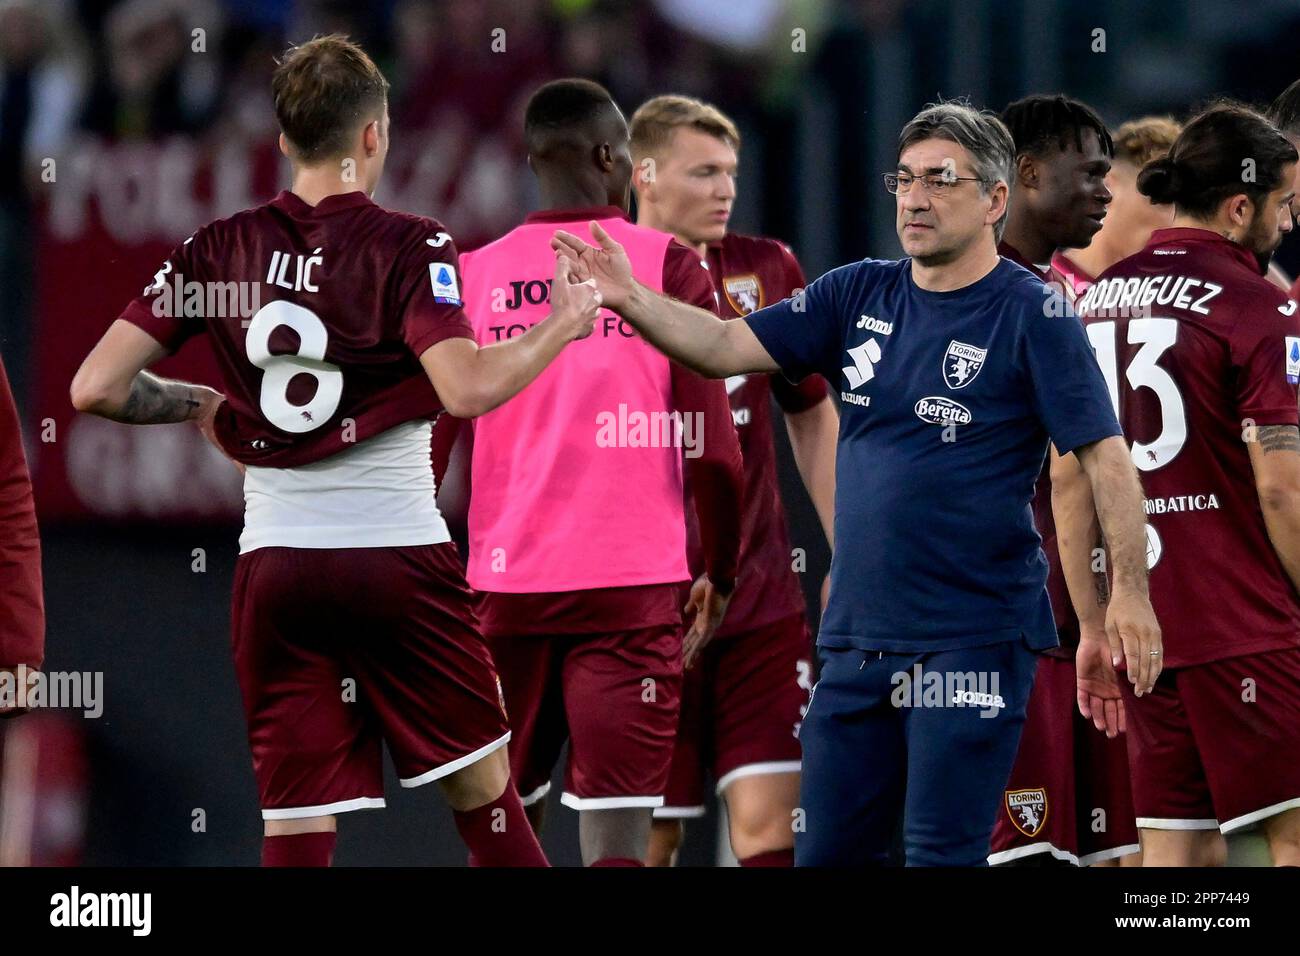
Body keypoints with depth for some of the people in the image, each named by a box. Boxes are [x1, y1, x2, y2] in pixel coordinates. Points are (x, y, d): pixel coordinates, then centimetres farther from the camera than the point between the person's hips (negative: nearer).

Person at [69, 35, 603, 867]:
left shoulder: (219, 249, 3)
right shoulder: (408, 247, -7)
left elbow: (97, 387, 0)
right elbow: (467, 389, -22)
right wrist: (563, 326, -6)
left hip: (274, 568, 3)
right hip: (398, 557, -3)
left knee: (297, 836, 3)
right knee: (486, 798, 12)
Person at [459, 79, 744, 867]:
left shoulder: (473, 276, 6)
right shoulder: (669, 268, -2)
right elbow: (714, 453, -6)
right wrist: (722, 576, 8)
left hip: (506, 587, 3)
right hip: (632, 590, -3)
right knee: (617, 832, -7)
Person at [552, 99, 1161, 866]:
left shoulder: (1033, 318, -7)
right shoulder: (859, 296, 9)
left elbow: (1106, 456, -12)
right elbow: (729, 347, 6)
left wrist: (1130, 590, -21)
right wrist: (631, 300, -11)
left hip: (974, 645, -6)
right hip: (858, 635, 6)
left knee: (943, 856, -5)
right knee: (828, 852, 9)